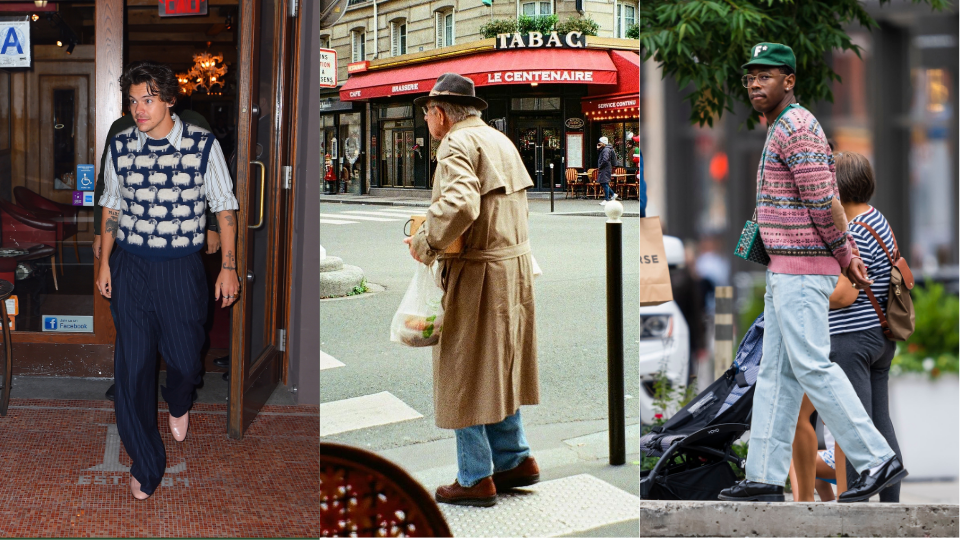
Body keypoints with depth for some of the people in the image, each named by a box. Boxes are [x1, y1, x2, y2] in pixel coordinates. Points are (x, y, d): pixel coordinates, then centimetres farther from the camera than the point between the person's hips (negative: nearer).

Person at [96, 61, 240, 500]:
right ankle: (145, 463, 16)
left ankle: (179, 403, 49)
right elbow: (111, 207, 11)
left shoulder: (203, 145, -8)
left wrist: (229, 266, -2)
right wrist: (104, 262, 9)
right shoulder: (120, 147, -1)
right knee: (132, 364, 1)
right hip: (130, 268, 1)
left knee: (184, 356, 9)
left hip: (182, 270, -1)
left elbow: (224, 207, 0)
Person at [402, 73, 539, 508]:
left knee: (465, 376, 1)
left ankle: (475, 479, 6)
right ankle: (516, 460, 24)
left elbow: (459, 206, -30)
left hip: (477, 275, -9)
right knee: (499, 370, 19)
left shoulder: (457, 145, -14)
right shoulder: (499, 140, 16)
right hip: (514, 264, 9)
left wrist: (425, 243, -17)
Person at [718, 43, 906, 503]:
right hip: (786, 271, 11)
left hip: (802, 270, -10)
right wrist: (848, 255, 14)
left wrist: (844, 255, -7)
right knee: (776, 373, 8)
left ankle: (877, 460, -5)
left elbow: (823, 202, -19)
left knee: (812, 367, -10)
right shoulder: (783, 129, 20)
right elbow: (827, 205, 21)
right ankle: (765, 478, 9)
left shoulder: (797, 128, -15)